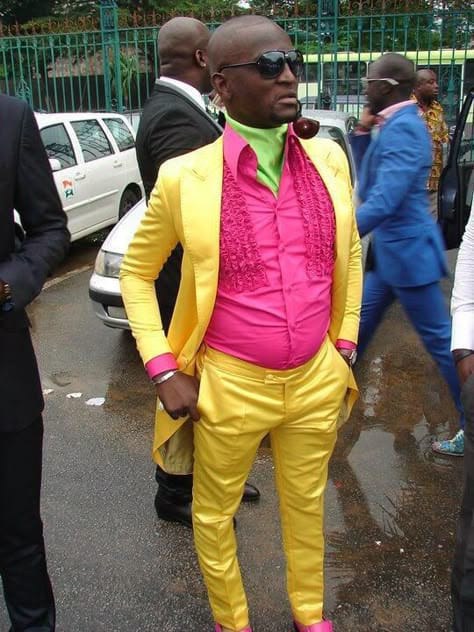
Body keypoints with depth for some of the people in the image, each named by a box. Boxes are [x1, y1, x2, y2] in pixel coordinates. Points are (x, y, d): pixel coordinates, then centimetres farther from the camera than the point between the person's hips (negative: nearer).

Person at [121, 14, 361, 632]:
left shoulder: (329, 158, -3)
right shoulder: (185, 177, -13)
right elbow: (136, 273, -1)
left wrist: (346, 343, 10)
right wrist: (164, 371, -6)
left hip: (318, 379, 3)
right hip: (230, 387, -2)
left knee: (307, 507, 22)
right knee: (214, 514, 17)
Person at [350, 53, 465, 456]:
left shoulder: (403, 128, -20)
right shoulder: (391, 126, 10)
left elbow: (385, 199, -30)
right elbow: (370, 182, 18)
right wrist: (361, 133, 6)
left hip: (407, 251, -10)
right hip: (388, 250, 10)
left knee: (440, 339, 0)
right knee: (358, 324, 18)